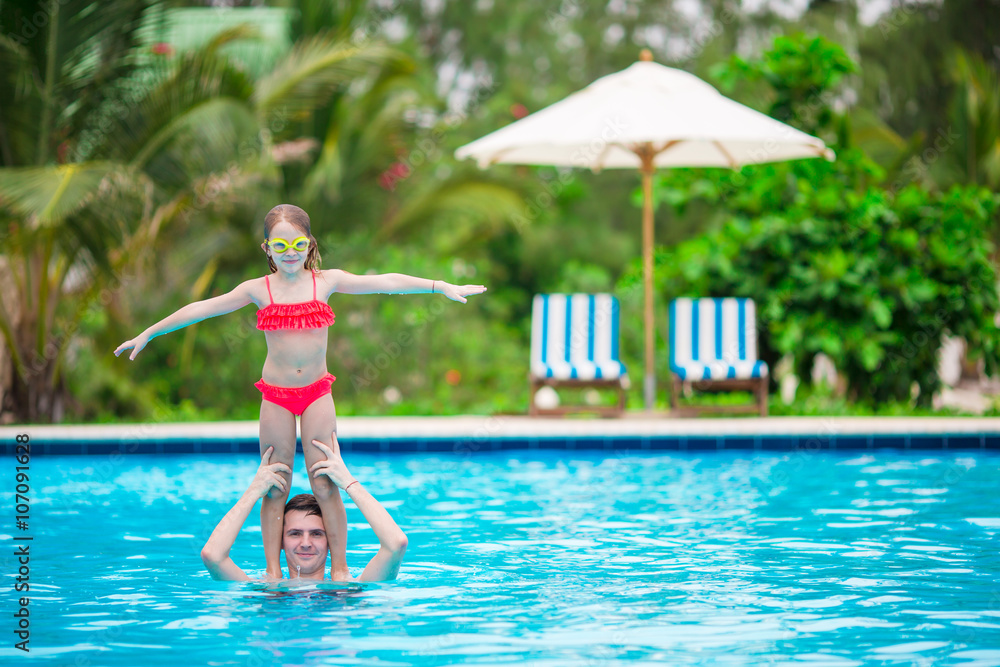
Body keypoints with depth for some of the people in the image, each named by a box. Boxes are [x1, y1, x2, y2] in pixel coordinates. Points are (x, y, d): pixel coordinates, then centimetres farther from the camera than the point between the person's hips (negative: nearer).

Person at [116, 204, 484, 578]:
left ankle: (340, 568, 3)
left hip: (317, 392, 0)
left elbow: (387, 283, 0)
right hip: (275, 395, 0)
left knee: (325, 485, -3)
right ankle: (273, 571, 9)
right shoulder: (258, 290, 0)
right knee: (275, 487, 3)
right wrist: (149, 333, 5)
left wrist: (441, 287, -2)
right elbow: (202, 309, 3)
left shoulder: (326, 281, 0)